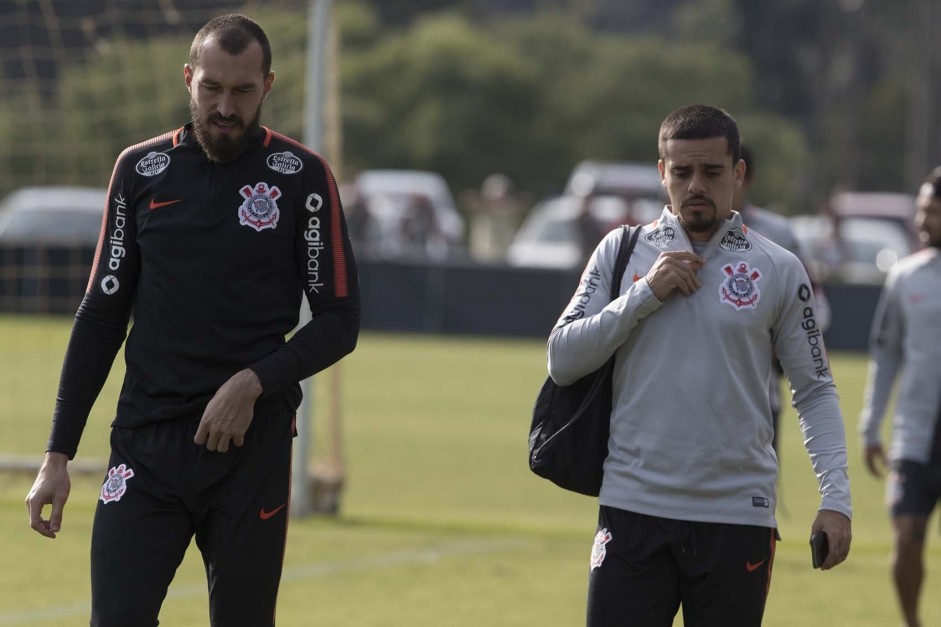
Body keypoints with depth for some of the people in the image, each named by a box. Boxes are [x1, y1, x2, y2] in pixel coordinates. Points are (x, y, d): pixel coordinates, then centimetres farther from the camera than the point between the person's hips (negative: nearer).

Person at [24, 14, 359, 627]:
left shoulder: (302, 177, 1)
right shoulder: (141, 169, 8)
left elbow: (339, 322, 2)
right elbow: (101, 317, 11)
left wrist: (255, 383, -15)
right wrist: (58, 454, 5)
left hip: (252, 447, -1)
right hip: (145, 448, 1)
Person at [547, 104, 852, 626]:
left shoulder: (779, 270, 5)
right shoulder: (622, 251, 7)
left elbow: (815, 390, 7)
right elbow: (563, 361, 2)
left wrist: (836, 496, -4)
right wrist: (645, 294, -8)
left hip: (738, 518, 0)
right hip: (634, 508, 0)